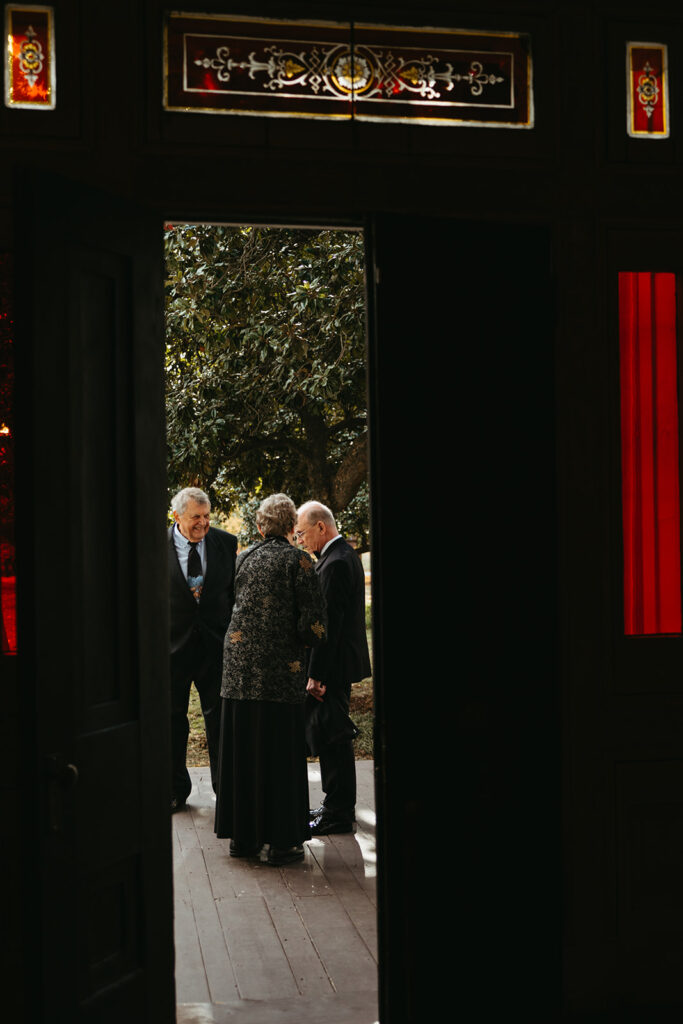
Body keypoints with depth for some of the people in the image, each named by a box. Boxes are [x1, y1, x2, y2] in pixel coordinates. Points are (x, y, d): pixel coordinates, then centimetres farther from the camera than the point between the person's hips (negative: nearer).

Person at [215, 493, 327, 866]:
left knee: (241, 749, 12)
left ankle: (241, 835, 21)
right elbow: (314, 625, -12)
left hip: (238, 664, 5)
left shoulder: (243, 558, 7)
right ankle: (277, 841, 8)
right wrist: (304, 640, 8)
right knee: (278, 752, 2)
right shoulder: (298, 561, -8)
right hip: (280, 669, -5)